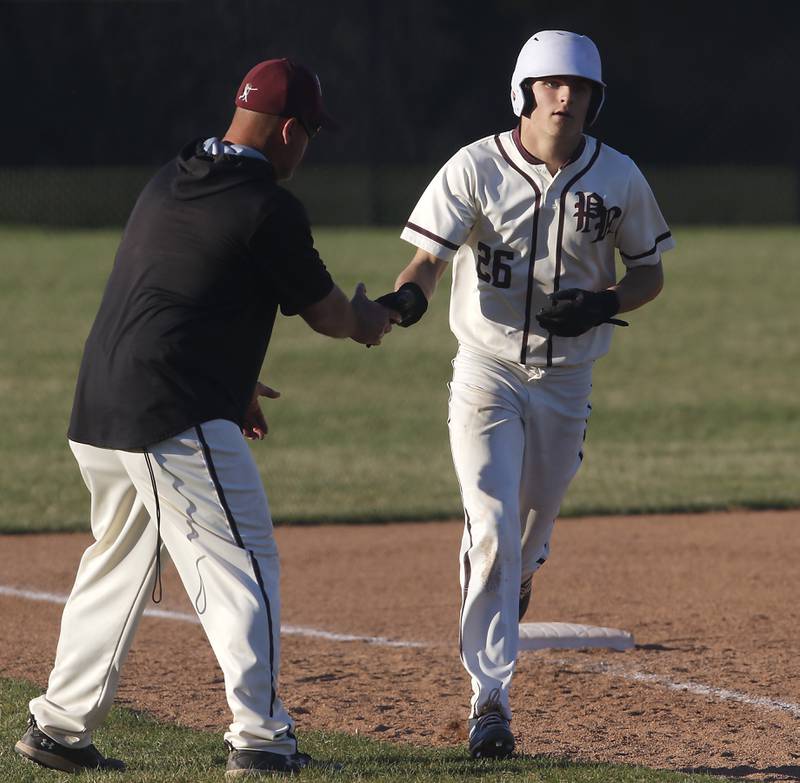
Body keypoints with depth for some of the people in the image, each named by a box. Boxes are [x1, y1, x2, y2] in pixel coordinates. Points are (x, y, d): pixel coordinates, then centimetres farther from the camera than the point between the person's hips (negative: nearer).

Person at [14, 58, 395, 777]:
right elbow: (326, 314, 1)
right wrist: (367, 321, 24)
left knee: (119, 564, 20)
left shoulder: (169, 181, 14)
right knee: (242, 568, -2)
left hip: (99, 417, 9)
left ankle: (58, 725, 23)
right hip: (176, 421, -8)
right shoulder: (268, 209, -10)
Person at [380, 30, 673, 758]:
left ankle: (497, 615, 49)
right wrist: (408, 297, -39)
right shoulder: (475, 168, -10)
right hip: (488, 373, -3)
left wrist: (605, 303, -15)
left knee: (533, 535, 15)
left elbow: (649, 272, 7)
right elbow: (429, 256, -15)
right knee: (492, 529, -14)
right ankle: (490, 697, -13)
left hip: (568, 381, 3)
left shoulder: (619, 178, -3)